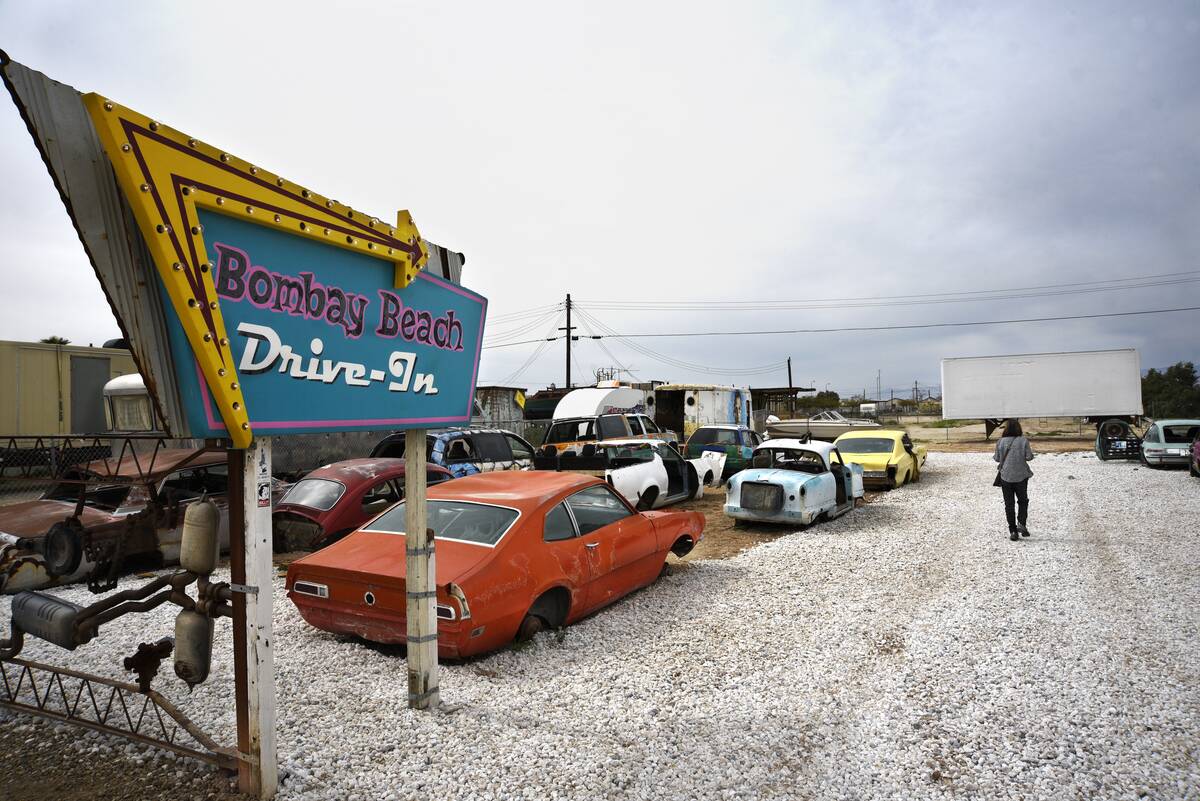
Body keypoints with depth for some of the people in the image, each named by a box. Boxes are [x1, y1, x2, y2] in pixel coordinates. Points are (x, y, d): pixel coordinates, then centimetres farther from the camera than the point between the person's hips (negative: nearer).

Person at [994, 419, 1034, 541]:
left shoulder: (1001, 442, -4)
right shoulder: (1023, 440, -7)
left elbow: (997, 458, 0)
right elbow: (1029, 456, -8)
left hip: (1005, 476, 1)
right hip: (1021, 475, 0)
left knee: (1009, 504, 6)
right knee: (1023, 501, 17)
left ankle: (1013, 531, 5)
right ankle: (1021, 523, -1)